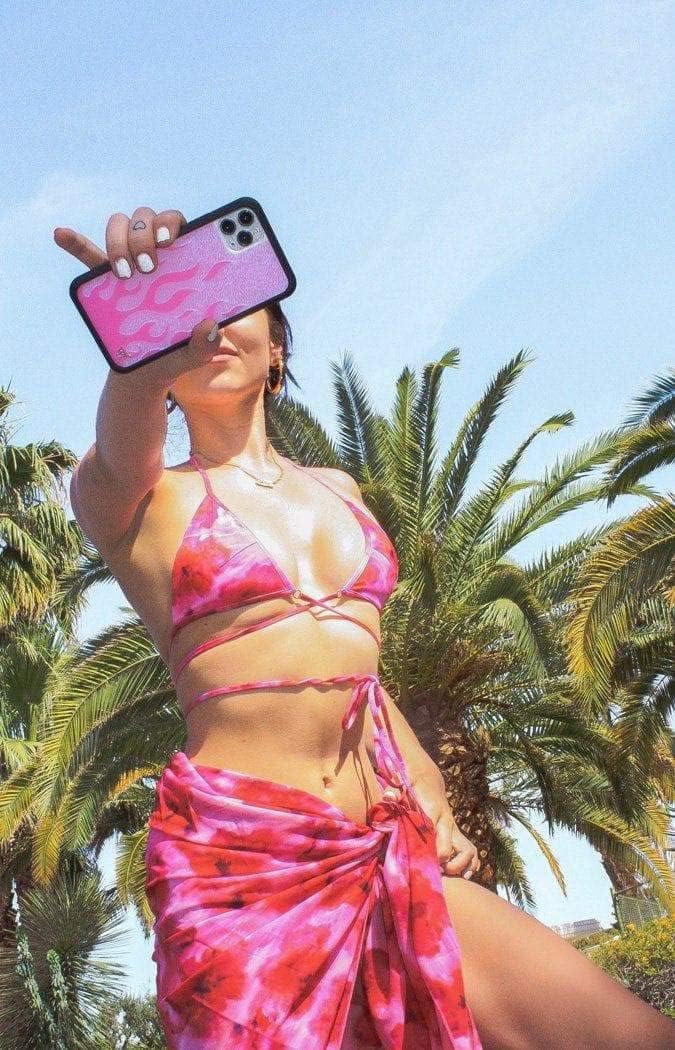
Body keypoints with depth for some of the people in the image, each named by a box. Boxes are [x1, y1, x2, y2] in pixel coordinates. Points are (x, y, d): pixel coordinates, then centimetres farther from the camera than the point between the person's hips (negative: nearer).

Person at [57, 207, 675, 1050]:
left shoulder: (338, 492, 19)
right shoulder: (129, 497, 5)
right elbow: (122, 450, -19)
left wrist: (431, 801, 13)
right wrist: (144, 357, -41)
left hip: (385, 850, 4)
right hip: (237, 853, -4)